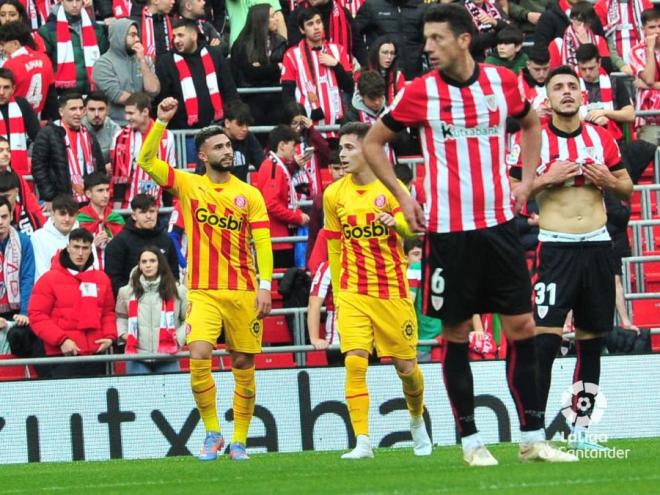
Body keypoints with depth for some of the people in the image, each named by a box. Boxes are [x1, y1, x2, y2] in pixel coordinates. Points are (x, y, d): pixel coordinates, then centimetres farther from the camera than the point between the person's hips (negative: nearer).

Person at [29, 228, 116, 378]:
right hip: (64, 355, -4)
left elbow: (108, 313, 21)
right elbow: (37, 315, -5)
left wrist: (110, 336, 3)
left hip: (96, 354, 5)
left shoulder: (102, 279, 13)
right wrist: (61, 340, -14)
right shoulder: (50, 279, -1)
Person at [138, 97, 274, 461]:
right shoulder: (188, 185, 5)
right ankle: (212, 434, -4)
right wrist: (161, 122, -13)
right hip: (203, 292, -1)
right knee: (199, 356, -18)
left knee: (244, 366, 3)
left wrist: (265, 286, -8)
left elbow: (262, 243, 1)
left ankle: (238, 441, 14)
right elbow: (146, 161, -4)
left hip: (243, 292, 1)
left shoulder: (249, 195, 6)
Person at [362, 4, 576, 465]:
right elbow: (373, 142, 7)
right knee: (456, 334, 1)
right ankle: (471, 440, 9)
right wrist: (402, 196, 0)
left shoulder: (502, 81, 2)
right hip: (448, 231, -2)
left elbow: (531, 123, 22)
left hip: (498, 224, 2)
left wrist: (526, 180, 12)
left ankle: (533, 438, 8)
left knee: (522, 327, 1)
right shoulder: (420, 91, -4)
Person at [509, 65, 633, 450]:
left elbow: (627, 189, 15)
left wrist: (607, 180, -7)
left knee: (592, 341, 8)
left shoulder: (602, 138, 8)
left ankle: (581, 431, 15)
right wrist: (548, 179, -16)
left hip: (597, 246, 4)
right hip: (556, 248, -4)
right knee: (545, 341, -15)